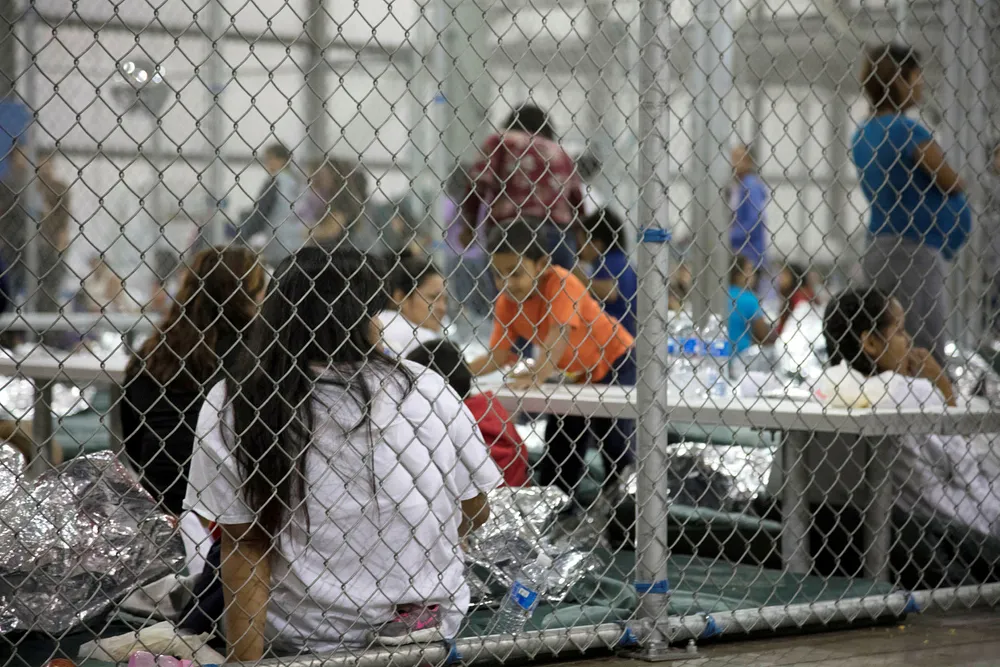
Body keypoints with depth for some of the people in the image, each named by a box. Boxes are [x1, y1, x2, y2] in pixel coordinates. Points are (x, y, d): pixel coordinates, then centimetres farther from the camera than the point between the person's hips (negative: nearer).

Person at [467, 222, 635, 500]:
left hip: (614, 362, -6)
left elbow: (559, 335, -41)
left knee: (616, 446, -9)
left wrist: (538, 375, -56)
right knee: (558, 450, 9)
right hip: (575, 375, 7)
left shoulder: (560, 283, -29)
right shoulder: (506, 302, -10)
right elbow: (497, 356, -13)